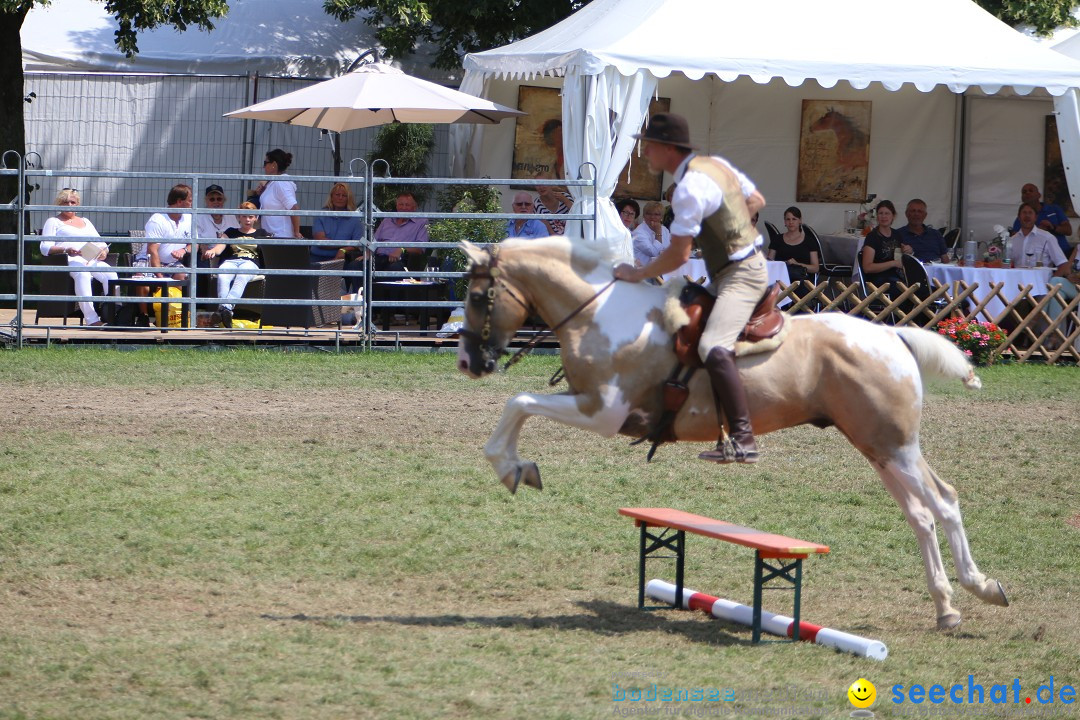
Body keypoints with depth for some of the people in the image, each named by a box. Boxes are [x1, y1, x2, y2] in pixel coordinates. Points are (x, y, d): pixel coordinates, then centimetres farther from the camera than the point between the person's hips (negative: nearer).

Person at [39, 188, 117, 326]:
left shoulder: (85, 222, 34)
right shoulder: (53, 222, 19)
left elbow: (101, 243, 27)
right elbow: (45, 247, 4)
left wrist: (103, 251, 0)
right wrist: (66, 250, -14)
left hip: (93, 260, 5)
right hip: (69, 260, -5)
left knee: (111, 274, -29)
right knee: (83, 274, -40)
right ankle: (91, 319, -51)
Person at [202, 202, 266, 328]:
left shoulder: (261, 234, 26)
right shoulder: (231, 232, 28)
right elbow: (220, 247, 14)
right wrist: (212, 251, -9)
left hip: (251, 262, -2)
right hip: (231, 261, 2)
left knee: (241, 277, -40)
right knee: (222, 276, -37)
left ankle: (227, 307, -61)